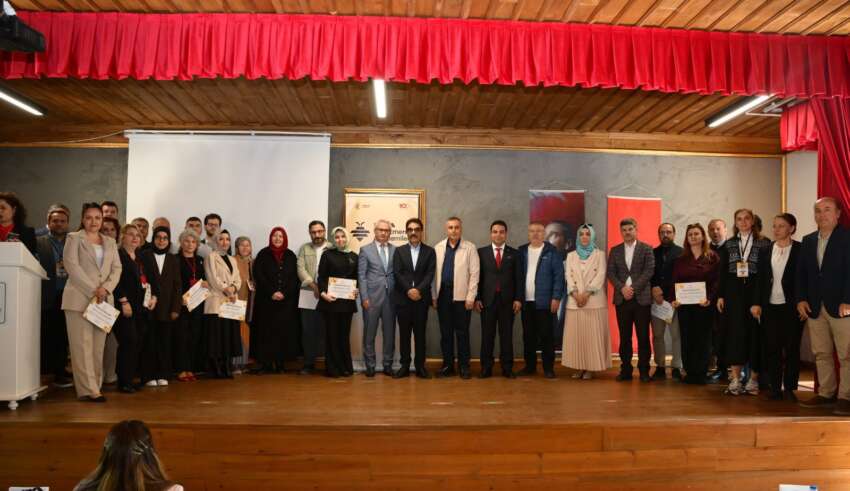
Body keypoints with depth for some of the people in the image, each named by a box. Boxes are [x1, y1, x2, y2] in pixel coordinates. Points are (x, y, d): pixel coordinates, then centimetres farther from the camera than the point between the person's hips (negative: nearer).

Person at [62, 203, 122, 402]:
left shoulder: (110, 242, 18)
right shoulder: (74, 238, 5)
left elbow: (117, 268, 10)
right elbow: (72, 266, -6)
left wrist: (105, 288, -8)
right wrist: (93, 290, -13)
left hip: (104, 300, 4)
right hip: (79, 299, -4)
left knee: (99, 345, 3)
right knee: (83, 345, -6)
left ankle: (96, 385, 8)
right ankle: (88, 389, -8)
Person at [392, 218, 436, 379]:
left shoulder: (430, 251, 7)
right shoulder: (399, 251, 9)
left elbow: (430, 274, -3)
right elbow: (397, 273, -2)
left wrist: (419, 290, -16)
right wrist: (408, 290, -14)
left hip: (421, 298, 0)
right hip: (402, 298, 1)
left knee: (420, 333, 4)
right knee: (404, 333, 4)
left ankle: (420, 366, 10)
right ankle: (405, 366, 10)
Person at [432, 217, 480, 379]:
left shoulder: (470, 248, -1)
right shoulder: (438, 248, 7)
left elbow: (474, 273, -5)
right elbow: (434, 273, 7)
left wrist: (471, 297, -10)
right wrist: (433, 296, 3)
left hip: (461, 295, -3)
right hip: (443, 294, 3)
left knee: (462, 332, 3)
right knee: (445, 332, 8)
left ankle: (464, 366, 13)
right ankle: (448, 365, 18)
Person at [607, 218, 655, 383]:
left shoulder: (646, 249, 3)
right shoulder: (615, 250, 11)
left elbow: (649, 271, -6)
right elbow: (611, 273, 5)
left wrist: (633, 288, -13)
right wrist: (622, 288, -11)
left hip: (641, 298, -2)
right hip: (621, 299, 2)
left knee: (643, 336, 1)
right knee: (624, 336, 5)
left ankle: (644, 370, 9)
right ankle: (626, 370, 12)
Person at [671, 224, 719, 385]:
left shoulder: (712, 257, 3)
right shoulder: (680, 259, 10)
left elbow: (716, 281, -4)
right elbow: (675, 281, 6)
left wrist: (709, 299, -18)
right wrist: (674, 299, -10)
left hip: (704, 305, -2)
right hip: (684, 305, 2)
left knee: (703, 338, 2)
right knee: (687, 339, 4)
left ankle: (701, 374, 8)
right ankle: (689, 372, 12)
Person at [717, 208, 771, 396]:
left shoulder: (763, 244, 3)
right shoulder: (728, 245, 10)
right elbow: (722, 272, 9)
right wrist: (720, 295, 3)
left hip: (755, 291, -1)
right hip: (734, 292, 2)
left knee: (755, 333, 0)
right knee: (735, 334, -1)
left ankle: (753, 379, 11)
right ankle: (735, 379, 2)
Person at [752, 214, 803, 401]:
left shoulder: (800, 250, -2)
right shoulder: (766, 250, 8)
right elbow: (761, 279, 7)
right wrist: (757, 303, 1)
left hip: (791, 307, -3)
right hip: (770, 306, 3)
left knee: (791, 348, 4)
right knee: (772, 348, 4)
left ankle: (790, 388, 14)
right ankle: (775, 388, 11)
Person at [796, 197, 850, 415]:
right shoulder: (808, 240, 13)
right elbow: (801, 272, 13)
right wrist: (801, 299, 3)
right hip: (814, 308, 5)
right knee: (821, 354, 8)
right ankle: (826, 394, 15)